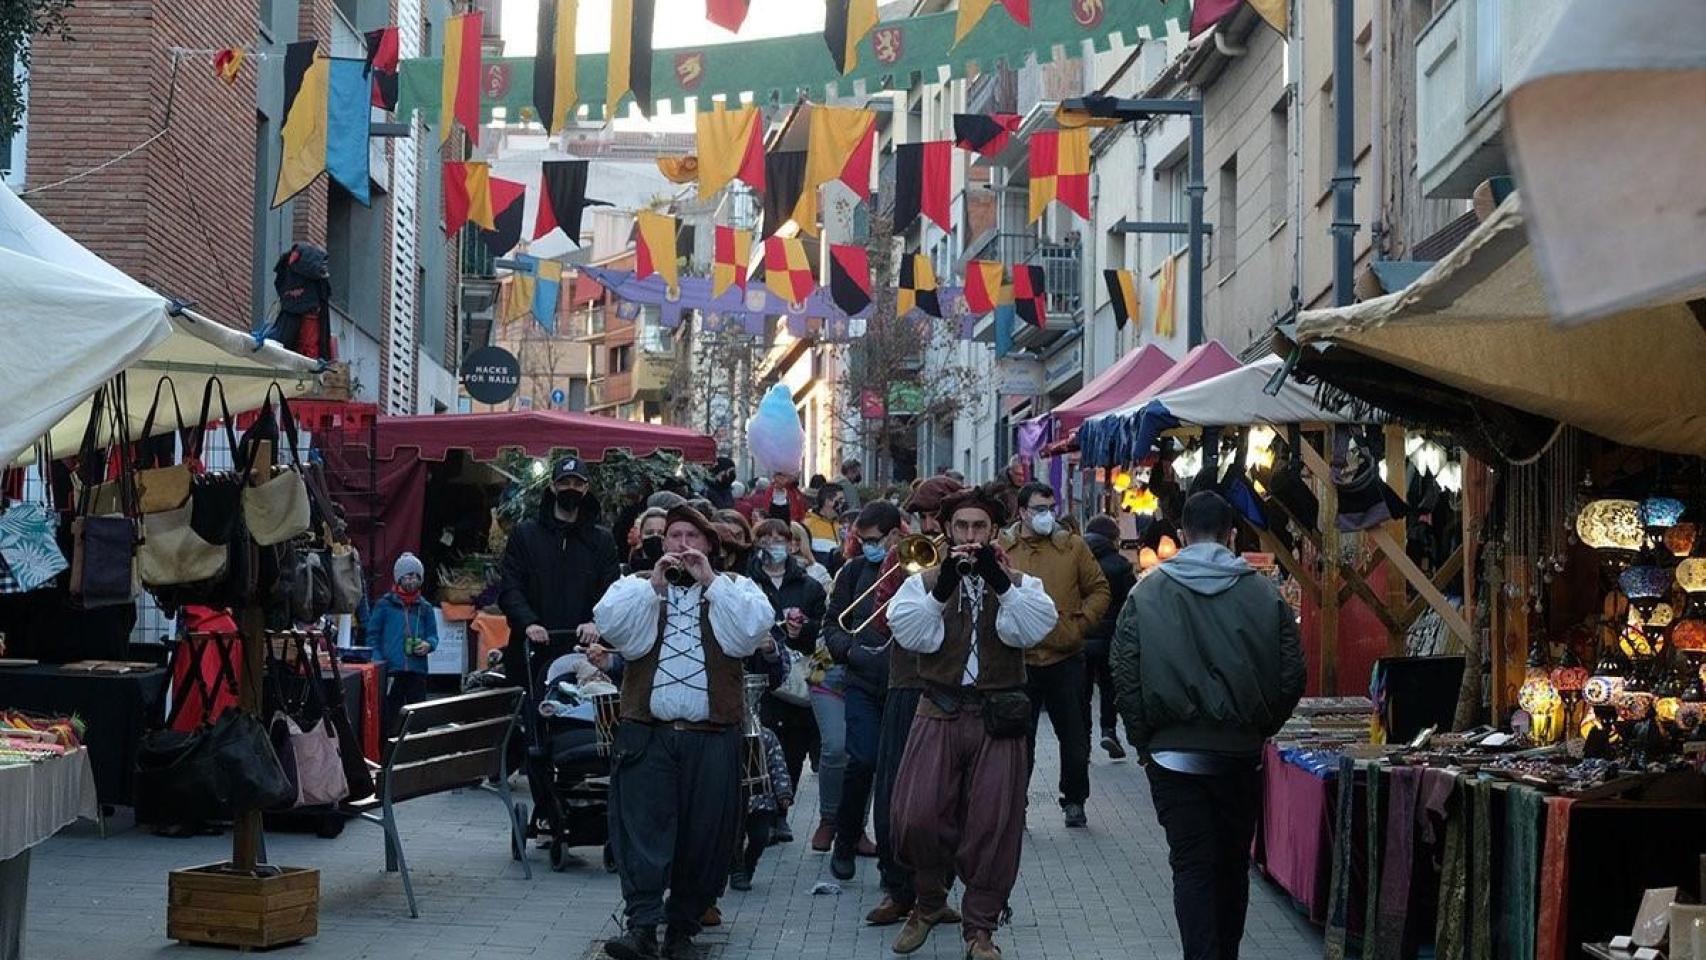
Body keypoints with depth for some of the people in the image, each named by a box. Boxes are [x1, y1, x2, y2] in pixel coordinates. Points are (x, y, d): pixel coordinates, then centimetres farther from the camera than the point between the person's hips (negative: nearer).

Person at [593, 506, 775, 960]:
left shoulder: (733, 586, 13)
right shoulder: (636, 583, 14)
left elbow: (754, 626, -8)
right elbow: (610, 624, -4)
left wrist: (710, 580, -8)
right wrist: (654, 583, -8)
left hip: (712, 738, 0)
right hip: (647, 734, 0)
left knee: (704, 835, 3)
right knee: (643, 828, -10)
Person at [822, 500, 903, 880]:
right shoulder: (856, 570, 9)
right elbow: (832, 622, 12)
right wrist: (849, 650, -6)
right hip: (864, 681, 1)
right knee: (863, 760, -8)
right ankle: (846, 841, 8)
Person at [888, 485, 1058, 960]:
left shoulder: (1020, 584, 9)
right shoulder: (924, 581, 9)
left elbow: (1034, 629, -11)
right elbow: (909, 633, -9)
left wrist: (998, 581, -20)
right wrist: (944, 587, -19)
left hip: (997, 719, 0)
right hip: (939, 713, 0)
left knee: (992, 827, 1)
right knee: (917, 817, -8)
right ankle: (928, 901, 18)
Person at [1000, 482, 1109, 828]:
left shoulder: (1073, 546, 3)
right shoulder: (1001, 549, 1)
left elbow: (1099, 590, 5)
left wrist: (1079, 624, -6)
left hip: (1066, 658, 1)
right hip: (1019, 660, -1)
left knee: (1074, 736, 9)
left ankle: (1074, 800, 25)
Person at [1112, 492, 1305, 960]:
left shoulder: (1146, 593, -3)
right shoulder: (1265, 595, -2)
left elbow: (1124, 674, -4)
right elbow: (1291, 675, 0)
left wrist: (1144, 739, 6)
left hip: (1173, 751, -1)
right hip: (1242, 754, 2)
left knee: (1192, 867, 0)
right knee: (1233, 864, 16)